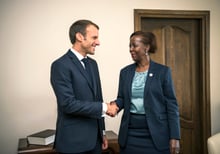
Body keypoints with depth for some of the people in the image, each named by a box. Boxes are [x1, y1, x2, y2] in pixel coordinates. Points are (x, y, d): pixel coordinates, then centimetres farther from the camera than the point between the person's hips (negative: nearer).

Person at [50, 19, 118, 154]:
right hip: (73, 141, -7)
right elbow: (68, 104, -22)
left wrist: (102, 133, 15)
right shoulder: (61, 65, -15)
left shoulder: (92, 63, 10)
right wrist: (104, 107, -15)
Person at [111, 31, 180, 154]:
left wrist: (175, 136, -10)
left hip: (156, 134, -3)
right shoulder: (125, 72, 7)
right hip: (130, 133, 3)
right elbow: (122, 99, 10)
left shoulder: (163, 71, -4)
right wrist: (114, 105, -14)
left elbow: (171, 104, -5)